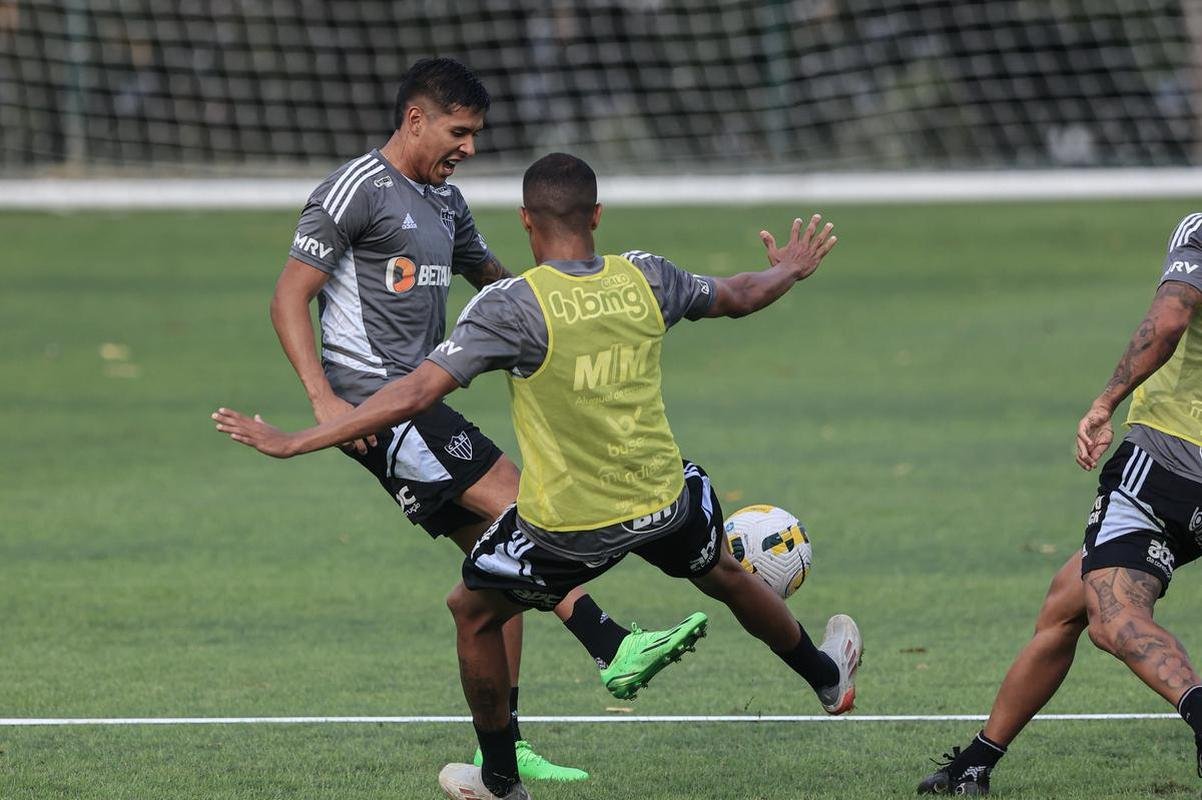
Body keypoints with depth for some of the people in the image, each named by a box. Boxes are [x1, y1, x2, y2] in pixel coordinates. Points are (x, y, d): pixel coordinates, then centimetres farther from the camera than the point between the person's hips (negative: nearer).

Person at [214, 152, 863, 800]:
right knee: (723, 573, 34)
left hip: (566, 525, -4)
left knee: (472, 611, 22)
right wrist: (787, 272, 39)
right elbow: (736, 297, 14)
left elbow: (415, 393, -24)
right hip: (662, 499, 4)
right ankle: (828, 678, 56)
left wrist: (294, 443, -20)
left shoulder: (511, 305, -19)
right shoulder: (644, 278, -6)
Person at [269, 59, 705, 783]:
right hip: (371, 398, -9)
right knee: (512, 500, -20)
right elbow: (290, 298, -11)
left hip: (417, 402, 9)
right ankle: (614, 650, -25)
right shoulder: (357, 191, -8)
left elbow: (490, 276, 36)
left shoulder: (445, 202, 19)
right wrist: (325, 401, -21)